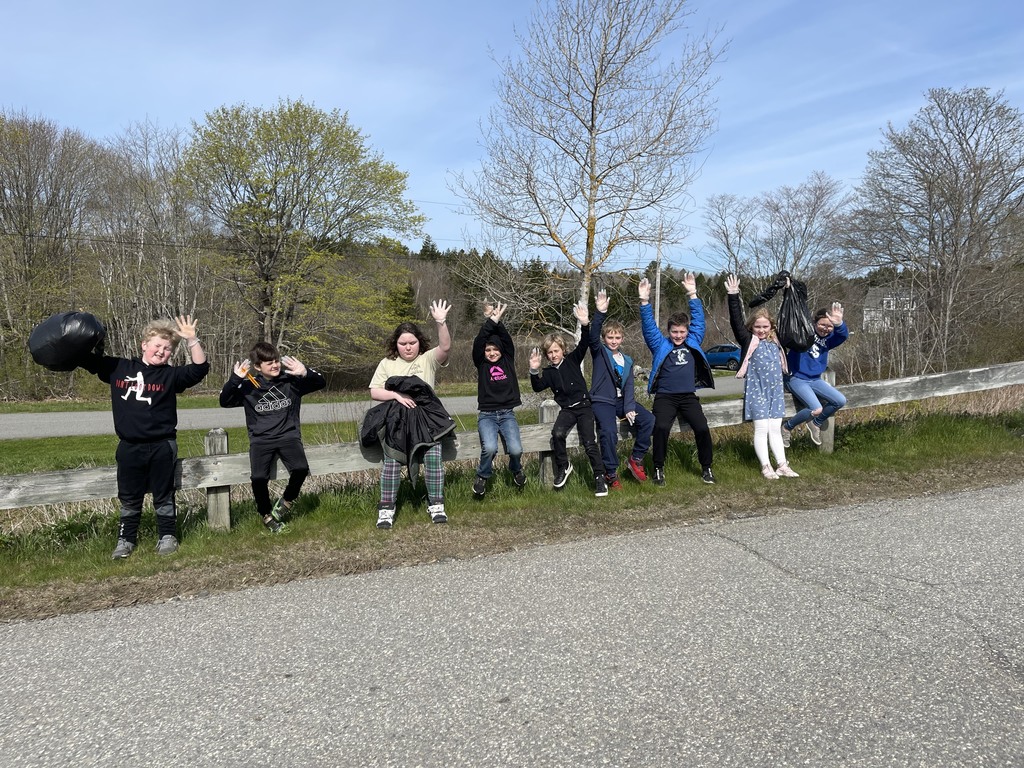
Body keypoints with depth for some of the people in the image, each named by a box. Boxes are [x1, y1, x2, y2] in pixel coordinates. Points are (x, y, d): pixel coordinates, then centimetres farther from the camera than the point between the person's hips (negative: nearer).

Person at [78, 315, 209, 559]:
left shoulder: (170, 375, -4)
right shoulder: (118, 368, 3)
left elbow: (200, 369, -16)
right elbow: (87, 359, 10)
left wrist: (192, 340, -25)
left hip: (162, 446, -2)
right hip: (129, 447, 2)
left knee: (164, 496, 10)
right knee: (129, 499, 13)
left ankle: (167, 536, 25)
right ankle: (126, 539, 27)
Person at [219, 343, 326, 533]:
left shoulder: (291, 380, 2)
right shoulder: (248, 387, 4)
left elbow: (321, 383, 2)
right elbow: (224, 402, -1)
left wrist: (305, 373, -18)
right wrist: (234, 379, -15)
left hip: (288, 436, 0)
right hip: (261, 440, 0)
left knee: (300, 469, -28)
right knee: (258, 478, -24)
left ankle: (286, 502, 4)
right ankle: (266, 514, 5)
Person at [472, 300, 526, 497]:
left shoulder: (508, 360, 11)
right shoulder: (481, 363, 6)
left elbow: (507, 340, -4)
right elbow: (478, 343, -10)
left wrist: (498, 321, -14)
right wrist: (490, 321, -17)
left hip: (507, 414, 1)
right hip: (487, 415, -1)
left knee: (515, 449, -19)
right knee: (489, 447, -27)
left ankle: (516, 470, 17)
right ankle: (482, 476, 2)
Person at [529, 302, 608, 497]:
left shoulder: (572, 360, 4)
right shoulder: (548, 372, 7)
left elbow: (584, 344, -11)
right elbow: (537, 388, -8)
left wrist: (585, 324, -28)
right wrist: (534, 371, -26)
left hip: (584, 406, -2)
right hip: (567, 409, 2)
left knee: (589, 442, -16)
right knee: (557, 433, -27)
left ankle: (600, 478, -7)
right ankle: (563, 466, -5)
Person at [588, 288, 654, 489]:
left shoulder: (627, 361, 13)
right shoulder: (599, 352, 1)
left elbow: (629, 386, 5)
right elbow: (593, 336, -21)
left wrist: (629, 408, -12)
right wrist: (600, 313, -37)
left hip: (622, 400, 5)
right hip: (602, 401, -5)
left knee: (648, 419, -18)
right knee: (609, 431, -30)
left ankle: (636, 458, -2)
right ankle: (611, 473, -13)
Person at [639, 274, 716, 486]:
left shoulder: (693, 341, 13)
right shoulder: (660, 344, 7)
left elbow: (698, 319, 10)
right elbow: (649, 325, -2)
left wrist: (693, 295, 2)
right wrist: (645, 302, -14)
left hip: (689, 397, 2)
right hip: (665, 397, -2)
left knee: (702, 428, -14)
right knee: (661, 427, -24)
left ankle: (706, 467, 5)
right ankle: (659, 468, -8)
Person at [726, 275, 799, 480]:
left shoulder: (776, 342, 11)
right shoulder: (748, 340, -2)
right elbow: (736, 322, -14)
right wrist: (733, 297, -23)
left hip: (776, 391, 5)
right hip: (757, 391, -5)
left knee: (775, 429, 9)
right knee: (762, 428, -3)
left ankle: (782, 465, 13)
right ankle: (766, 467, 4)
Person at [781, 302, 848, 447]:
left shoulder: (828, 339, 2)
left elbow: (844, 335, -18)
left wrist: (839, 324, -41)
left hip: (815, 380, 7)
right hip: (796, 379, -7)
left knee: (841, 401, -4)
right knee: (817, 409, -24)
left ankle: (816, 424, 20)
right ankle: (787, 427, 1)